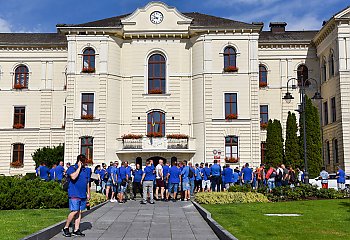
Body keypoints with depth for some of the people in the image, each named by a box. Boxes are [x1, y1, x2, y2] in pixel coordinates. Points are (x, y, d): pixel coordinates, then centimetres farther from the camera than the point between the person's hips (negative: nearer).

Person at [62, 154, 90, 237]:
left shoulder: (85, 170, 16)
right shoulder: (72, 168, -3)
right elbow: (73, 177, -23)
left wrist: (88, 193, 18)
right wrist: (79, 167, -15)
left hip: (83, 195, 7)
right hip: (74, 194, -7)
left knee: (79, 212, 7)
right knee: (74, 211, -12)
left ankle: (76, 230, 12)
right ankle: (66, 228, 4)